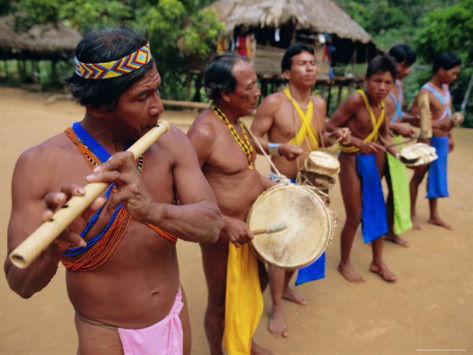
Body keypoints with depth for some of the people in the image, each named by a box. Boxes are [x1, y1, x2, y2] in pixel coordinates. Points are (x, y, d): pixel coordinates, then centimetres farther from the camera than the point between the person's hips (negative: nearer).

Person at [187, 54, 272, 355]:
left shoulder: (236, 121, 3)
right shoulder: (205, 130, -25)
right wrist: (225, 223, -29)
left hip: (249, 226, 9)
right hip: (223, 233, -9)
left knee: (256, 283, 26)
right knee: (220, 302, 13)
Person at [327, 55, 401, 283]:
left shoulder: (383, 103, 1)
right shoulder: (356, 100, -21)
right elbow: (330, 127, -22)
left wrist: (395, 150, -1)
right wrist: (358, 142, -29)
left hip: (372, 159, 7)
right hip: (351, 160, -7)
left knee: (376, 209, 15)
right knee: (355, 217, 2)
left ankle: (378, 262, 33)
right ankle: (344, 264, 25)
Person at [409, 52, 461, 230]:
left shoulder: (445, 88, 7)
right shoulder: (426, 92, -19)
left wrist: (450, 136, 19)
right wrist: (438, 125, -33)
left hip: (442, 141, 8)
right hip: (429, 141, -8)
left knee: (437, 177, 16)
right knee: (418, 177, 6)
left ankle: (434, 216, 28)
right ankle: (412, 214, 20)